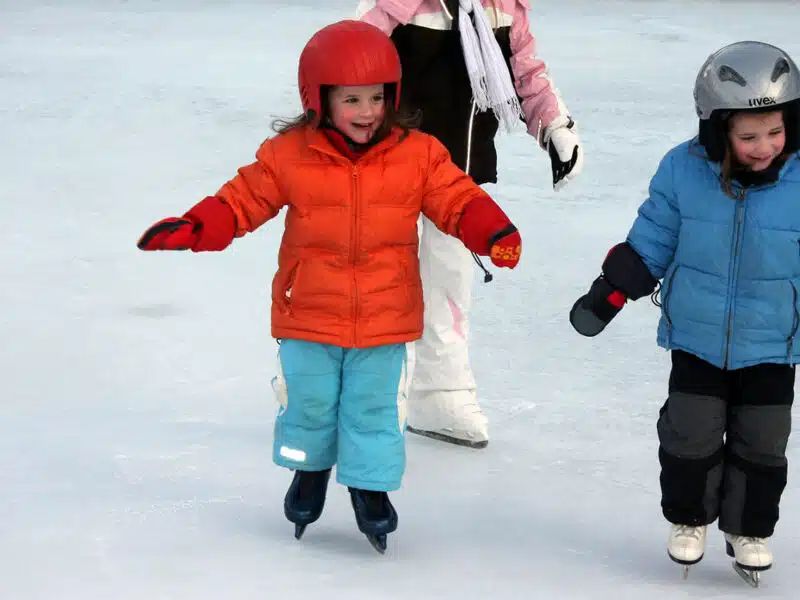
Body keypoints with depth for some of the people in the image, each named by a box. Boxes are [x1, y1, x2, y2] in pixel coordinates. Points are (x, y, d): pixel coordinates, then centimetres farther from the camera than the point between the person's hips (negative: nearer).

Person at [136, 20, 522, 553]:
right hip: (309, 314, 0)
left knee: (375, 407, 4)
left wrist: (493, 232, -21)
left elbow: (458, 200, -3)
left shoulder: (417, 154, -5)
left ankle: (370, 487, 20)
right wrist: (190, 230, -13)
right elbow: (242, 199, -1)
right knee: (309, 402, 12)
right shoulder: (288, 154, -7)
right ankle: (310, 469, 37)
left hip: (384, 320, 0)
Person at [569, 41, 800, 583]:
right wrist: (610, 292, -2)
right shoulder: (683, 172, -13)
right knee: (690, 434, 6)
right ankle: (688, 519, 29)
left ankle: (749, 529, 28)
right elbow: (651, 242, 0)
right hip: (697, 336, 0)